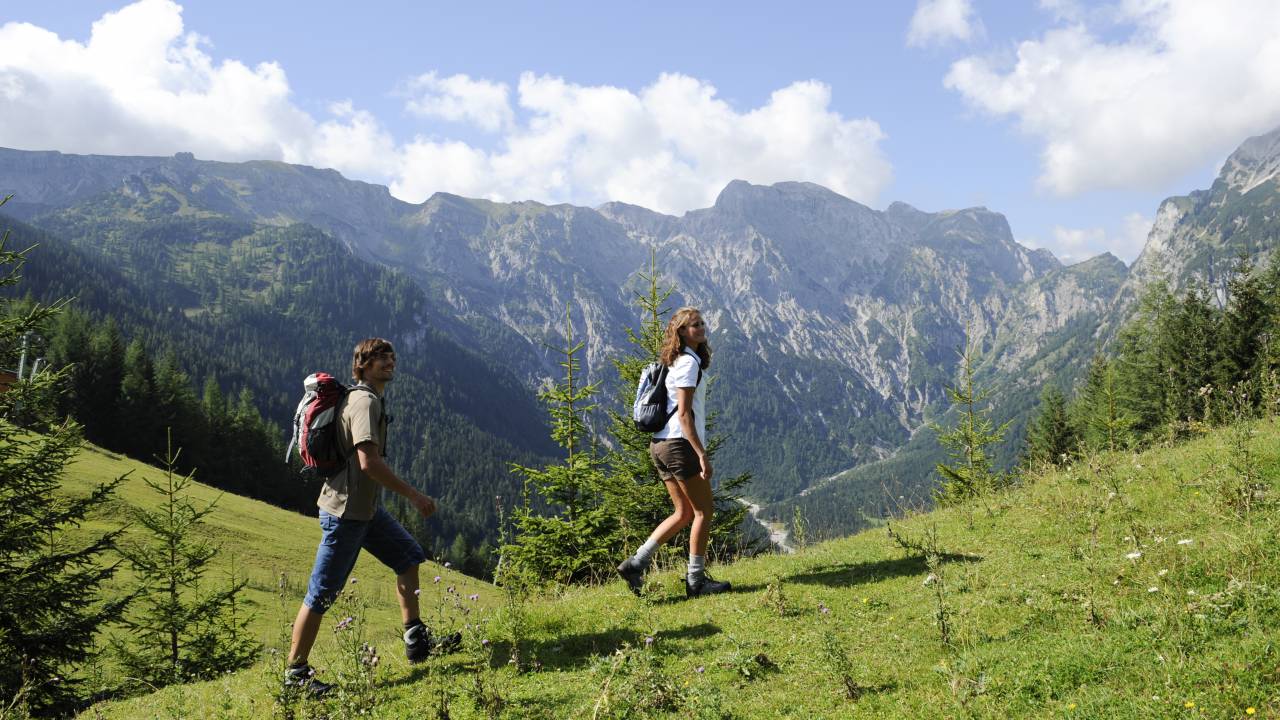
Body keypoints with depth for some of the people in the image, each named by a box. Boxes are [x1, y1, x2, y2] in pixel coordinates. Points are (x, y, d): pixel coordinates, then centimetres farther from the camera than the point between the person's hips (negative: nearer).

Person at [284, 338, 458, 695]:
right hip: (345, 511, -10)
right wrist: (414, 496, -23)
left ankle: (416, 642, 17)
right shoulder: (365, 402, -18)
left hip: (364, 506, 10)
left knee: (408, 555, 13)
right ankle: (295, 673, 8)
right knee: (322, 593, -2)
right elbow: (369, 462, -28)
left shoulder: (362, 399, 14)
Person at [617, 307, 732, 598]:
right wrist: (702, 454, -20)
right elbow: (684, 413, -18)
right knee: (703, 511, 1)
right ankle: (696, 580, 7)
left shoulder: (675, 362, 19)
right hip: (680, 443, -10)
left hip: (661, 445, 10)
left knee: (684, 513, 14)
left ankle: (635, 563, 8)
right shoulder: (688, 362, -11)